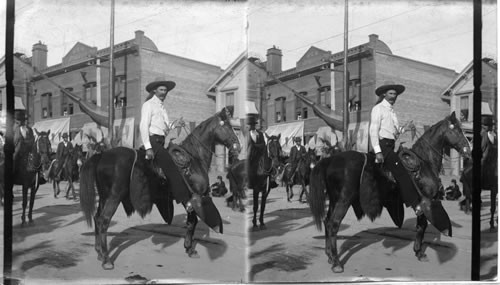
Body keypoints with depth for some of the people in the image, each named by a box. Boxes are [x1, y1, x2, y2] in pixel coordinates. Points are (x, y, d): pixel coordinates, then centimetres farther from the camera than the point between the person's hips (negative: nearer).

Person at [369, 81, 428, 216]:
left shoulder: (392, 111, 23)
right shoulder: (378, 108, -2)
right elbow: (373, 130, -11)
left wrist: (403, 129, 0)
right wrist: (378, 151, -20)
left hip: (391, 146, 9)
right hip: (382, 144, -9)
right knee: (401, 171, -19)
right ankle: (416, 204, -22)